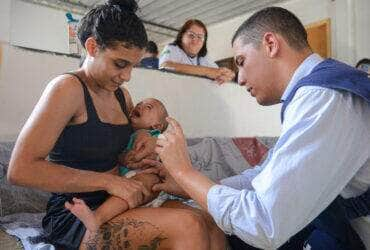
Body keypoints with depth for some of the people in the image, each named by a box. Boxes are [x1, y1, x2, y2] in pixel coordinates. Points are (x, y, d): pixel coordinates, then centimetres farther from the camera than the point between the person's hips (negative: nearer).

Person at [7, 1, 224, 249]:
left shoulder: (120, 94, 10)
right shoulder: (68, 87, -12)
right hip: (74, 217, -6)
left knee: (208, 224, -13)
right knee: (189, 227, -27)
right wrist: (108, 181, -23)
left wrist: (152, 142, 1)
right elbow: (20, 169, -20)